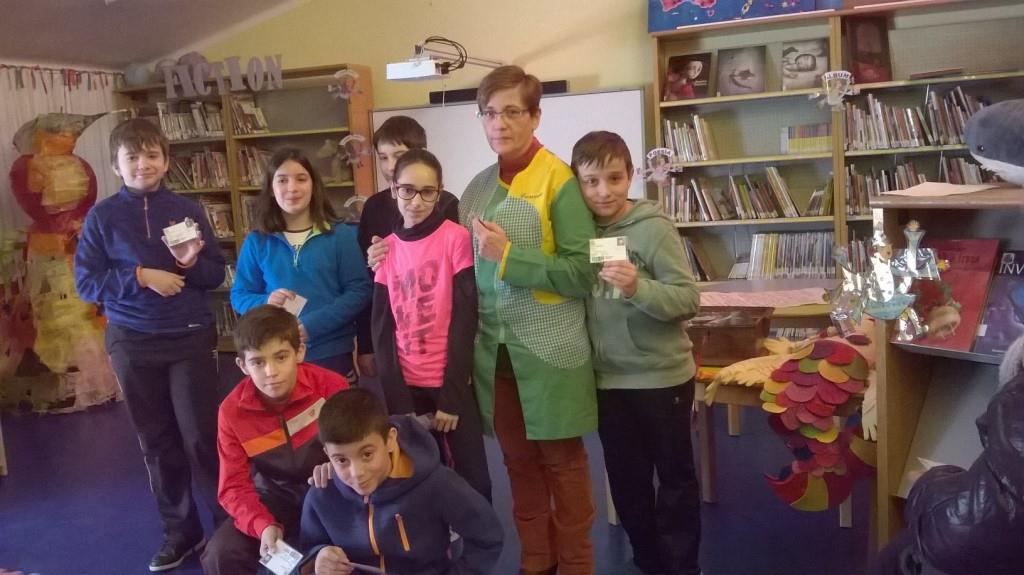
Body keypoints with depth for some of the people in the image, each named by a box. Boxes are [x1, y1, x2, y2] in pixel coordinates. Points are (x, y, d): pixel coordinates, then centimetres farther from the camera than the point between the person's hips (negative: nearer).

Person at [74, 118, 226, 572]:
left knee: (202, 436, 1)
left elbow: (217, 273, 4)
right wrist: (141, 276, -16)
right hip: (132, 343, 1)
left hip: (191, 337, -1)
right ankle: (180, 531, 25)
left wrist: (192, 264, -17)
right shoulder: (102, 216, -1)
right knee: (157, 441, 10)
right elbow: (85, 282, -4)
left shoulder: (187, 210, 0)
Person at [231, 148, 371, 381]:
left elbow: (360, 290, -6)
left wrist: (313, 325, -16)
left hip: (332, 354, -1)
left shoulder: (340, 235, -2)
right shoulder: (256, 241, 4)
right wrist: (266, 302, -15)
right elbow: (239, 295, 8)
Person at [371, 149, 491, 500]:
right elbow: (382, 328, 4)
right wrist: (398, 400, -4)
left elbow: (464, 320, -8)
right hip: (407, 387, 3)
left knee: (472, 479, 3)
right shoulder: (387, 248, 5)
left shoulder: (456, 238, -6)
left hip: (451, 385, -3)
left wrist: (450, 396, -10)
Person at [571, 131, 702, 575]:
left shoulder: (654, 227, -14)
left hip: (661, 377, -4)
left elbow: (689, 300, -18)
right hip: (608, 380, 5)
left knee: (675, 478, 12)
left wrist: (637, 288, -31)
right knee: (626, 482, 17)